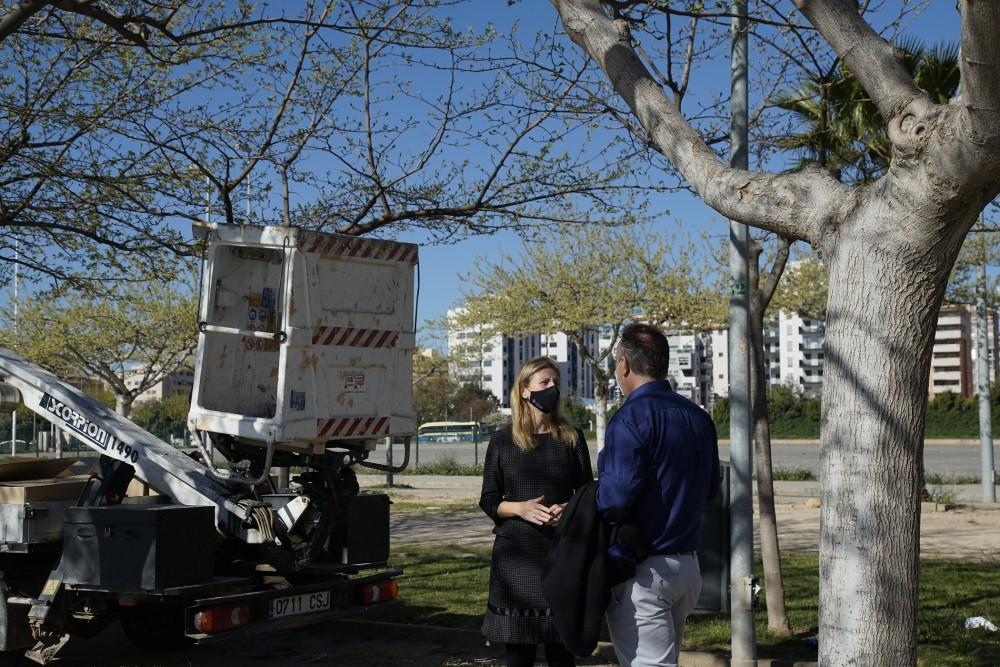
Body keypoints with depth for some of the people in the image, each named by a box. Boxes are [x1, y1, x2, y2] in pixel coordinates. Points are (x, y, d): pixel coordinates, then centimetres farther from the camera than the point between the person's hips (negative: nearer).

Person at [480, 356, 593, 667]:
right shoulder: (503, 440, 3)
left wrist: (569, 510, -12)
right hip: (516, 555, 0)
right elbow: (489, 501, 5)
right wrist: (520, 508, -14)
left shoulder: (571, 437, 5)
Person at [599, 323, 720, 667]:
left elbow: (615, 498, -23)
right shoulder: (698, 417, 8)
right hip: (688, 567, 8)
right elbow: (710, 488, 17)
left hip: (642, 572, -8)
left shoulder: (631, 418, -17)